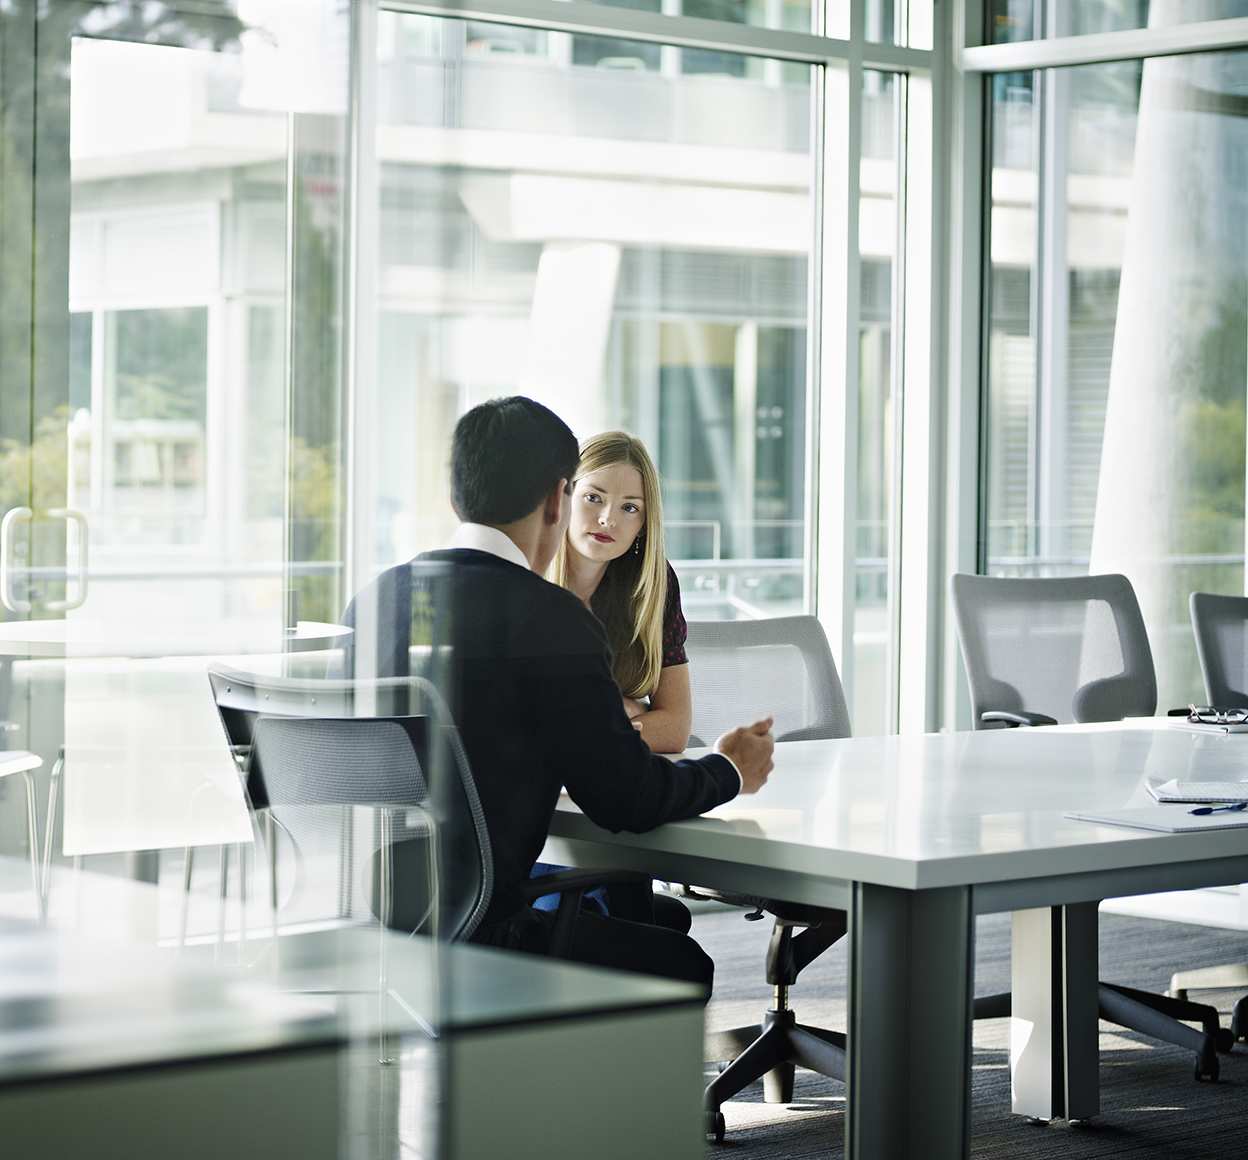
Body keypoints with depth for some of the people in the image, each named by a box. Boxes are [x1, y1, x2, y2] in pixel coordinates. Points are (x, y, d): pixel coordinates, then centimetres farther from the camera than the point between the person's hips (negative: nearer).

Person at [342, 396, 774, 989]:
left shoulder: (371, 599, 7)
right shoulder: (549, 617, -14)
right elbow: (626, 800, -9)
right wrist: (730, 769, 11)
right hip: (466, 932, -7)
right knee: (680, 961, 14)